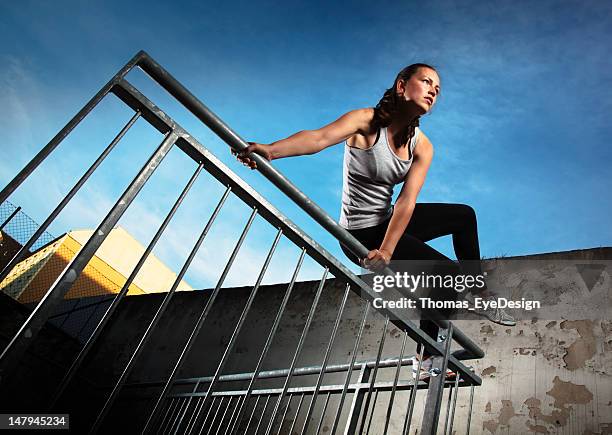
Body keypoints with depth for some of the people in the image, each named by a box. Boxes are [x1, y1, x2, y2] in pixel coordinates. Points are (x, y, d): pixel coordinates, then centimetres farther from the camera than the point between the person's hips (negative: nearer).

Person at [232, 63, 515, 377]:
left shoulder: (422, 147, -1)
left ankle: (479, 294, 33)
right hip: (362, 234, -7)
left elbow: (407, 201, -13)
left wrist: (387, 250, -26)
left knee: (464, 215, 17)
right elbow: (320, 137, -36)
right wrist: (271, 150, -55)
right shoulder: (367, 121, -17)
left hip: (390, 221, 8)